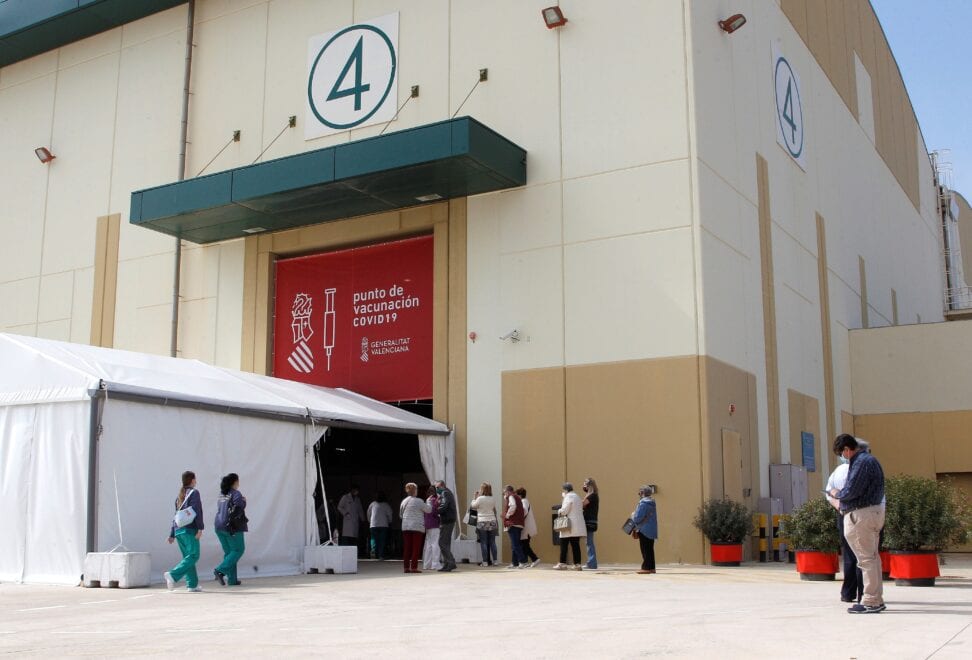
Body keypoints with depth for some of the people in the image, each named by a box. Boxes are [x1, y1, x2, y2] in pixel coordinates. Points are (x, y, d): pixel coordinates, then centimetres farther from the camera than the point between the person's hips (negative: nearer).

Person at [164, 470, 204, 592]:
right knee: (193, 555, -9)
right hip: (190, 530, -8)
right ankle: (172, 575, -23)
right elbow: (197, 511, -14)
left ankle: (192, 585, 7)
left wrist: (172, 534, 19)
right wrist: (200, 528, -17)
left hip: (178, 530, 8)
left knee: (188, 556, 10)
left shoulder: (180, 495, 18)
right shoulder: (194, 493, -3)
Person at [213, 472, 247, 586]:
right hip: (232, 526, -8)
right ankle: (220, 570, -14)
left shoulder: (222, 494, 14)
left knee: (228, 552, 12)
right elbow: (240, 506, -19)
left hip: (219, 526, 8)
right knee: (238, 550, 1)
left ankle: (232, 579, 9)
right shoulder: (235, 493, -9)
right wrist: (244, 501, 3)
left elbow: (219, 508, 14)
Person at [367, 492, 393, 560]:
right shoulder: (386, 505, 3)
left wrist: (369, 521, 27)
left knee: (374, 539, 3)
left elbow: (368, 513, 14)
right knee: (382, 540, 2)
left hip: (373, 525, 1)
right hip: (383, 525, -1)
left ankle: (373, 551, -18)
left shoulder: (372, 504, 8)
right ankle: (381, 554, -2)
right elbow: (389, 514, 2)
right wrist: (390, 522, 18)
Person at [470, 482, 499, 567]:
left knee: (483, 543, 0)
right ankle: (494, 560, 8)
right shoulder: (493, 499, 5)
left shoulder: (480, 499, -10)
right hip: (492, 522, 4)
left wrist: (474, 497, 12)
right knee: (492, 542, 7)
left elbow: (472, 506, 1)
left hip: (482, 522, -4)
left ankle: (485, 561, -2)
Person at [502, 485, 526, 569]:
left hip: (512, 524, -9)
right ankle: (515, 563, 14)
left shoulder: (510, 497, -3)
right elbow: (525, 512, 21)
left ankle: (523, 561, -19)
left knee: (515, 544, -12)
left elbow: (513, 506, -24)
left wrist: (508, 515, -13)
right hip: (519, 524, 9)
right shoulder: (518, 497, 23)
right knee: (515, 544, 12)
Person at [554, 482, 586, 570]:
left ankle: (562, 563, -1)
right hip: (578, 526, 8)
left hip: (569, 526, -8)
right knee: (576, 545, 6)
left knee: (564, 545, -1)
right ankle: (577, 564, 2)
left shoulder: (568, 496, -10)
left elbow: (564, 510, -17)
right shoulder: (577, 496, 17)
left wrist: (559, 511, 4)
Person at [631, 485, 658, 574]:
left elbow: (637, 518, -19)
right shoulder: (651, 503, 15)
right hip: (651, 531, 9)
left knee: (645, 550, -5)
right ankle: (651, 567, 14)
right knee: (650, 549, 12)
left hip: (644, 531, -9)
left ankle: (646, 568, -5)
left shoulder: (643, 503, -17)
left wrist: (633, 515, 2)